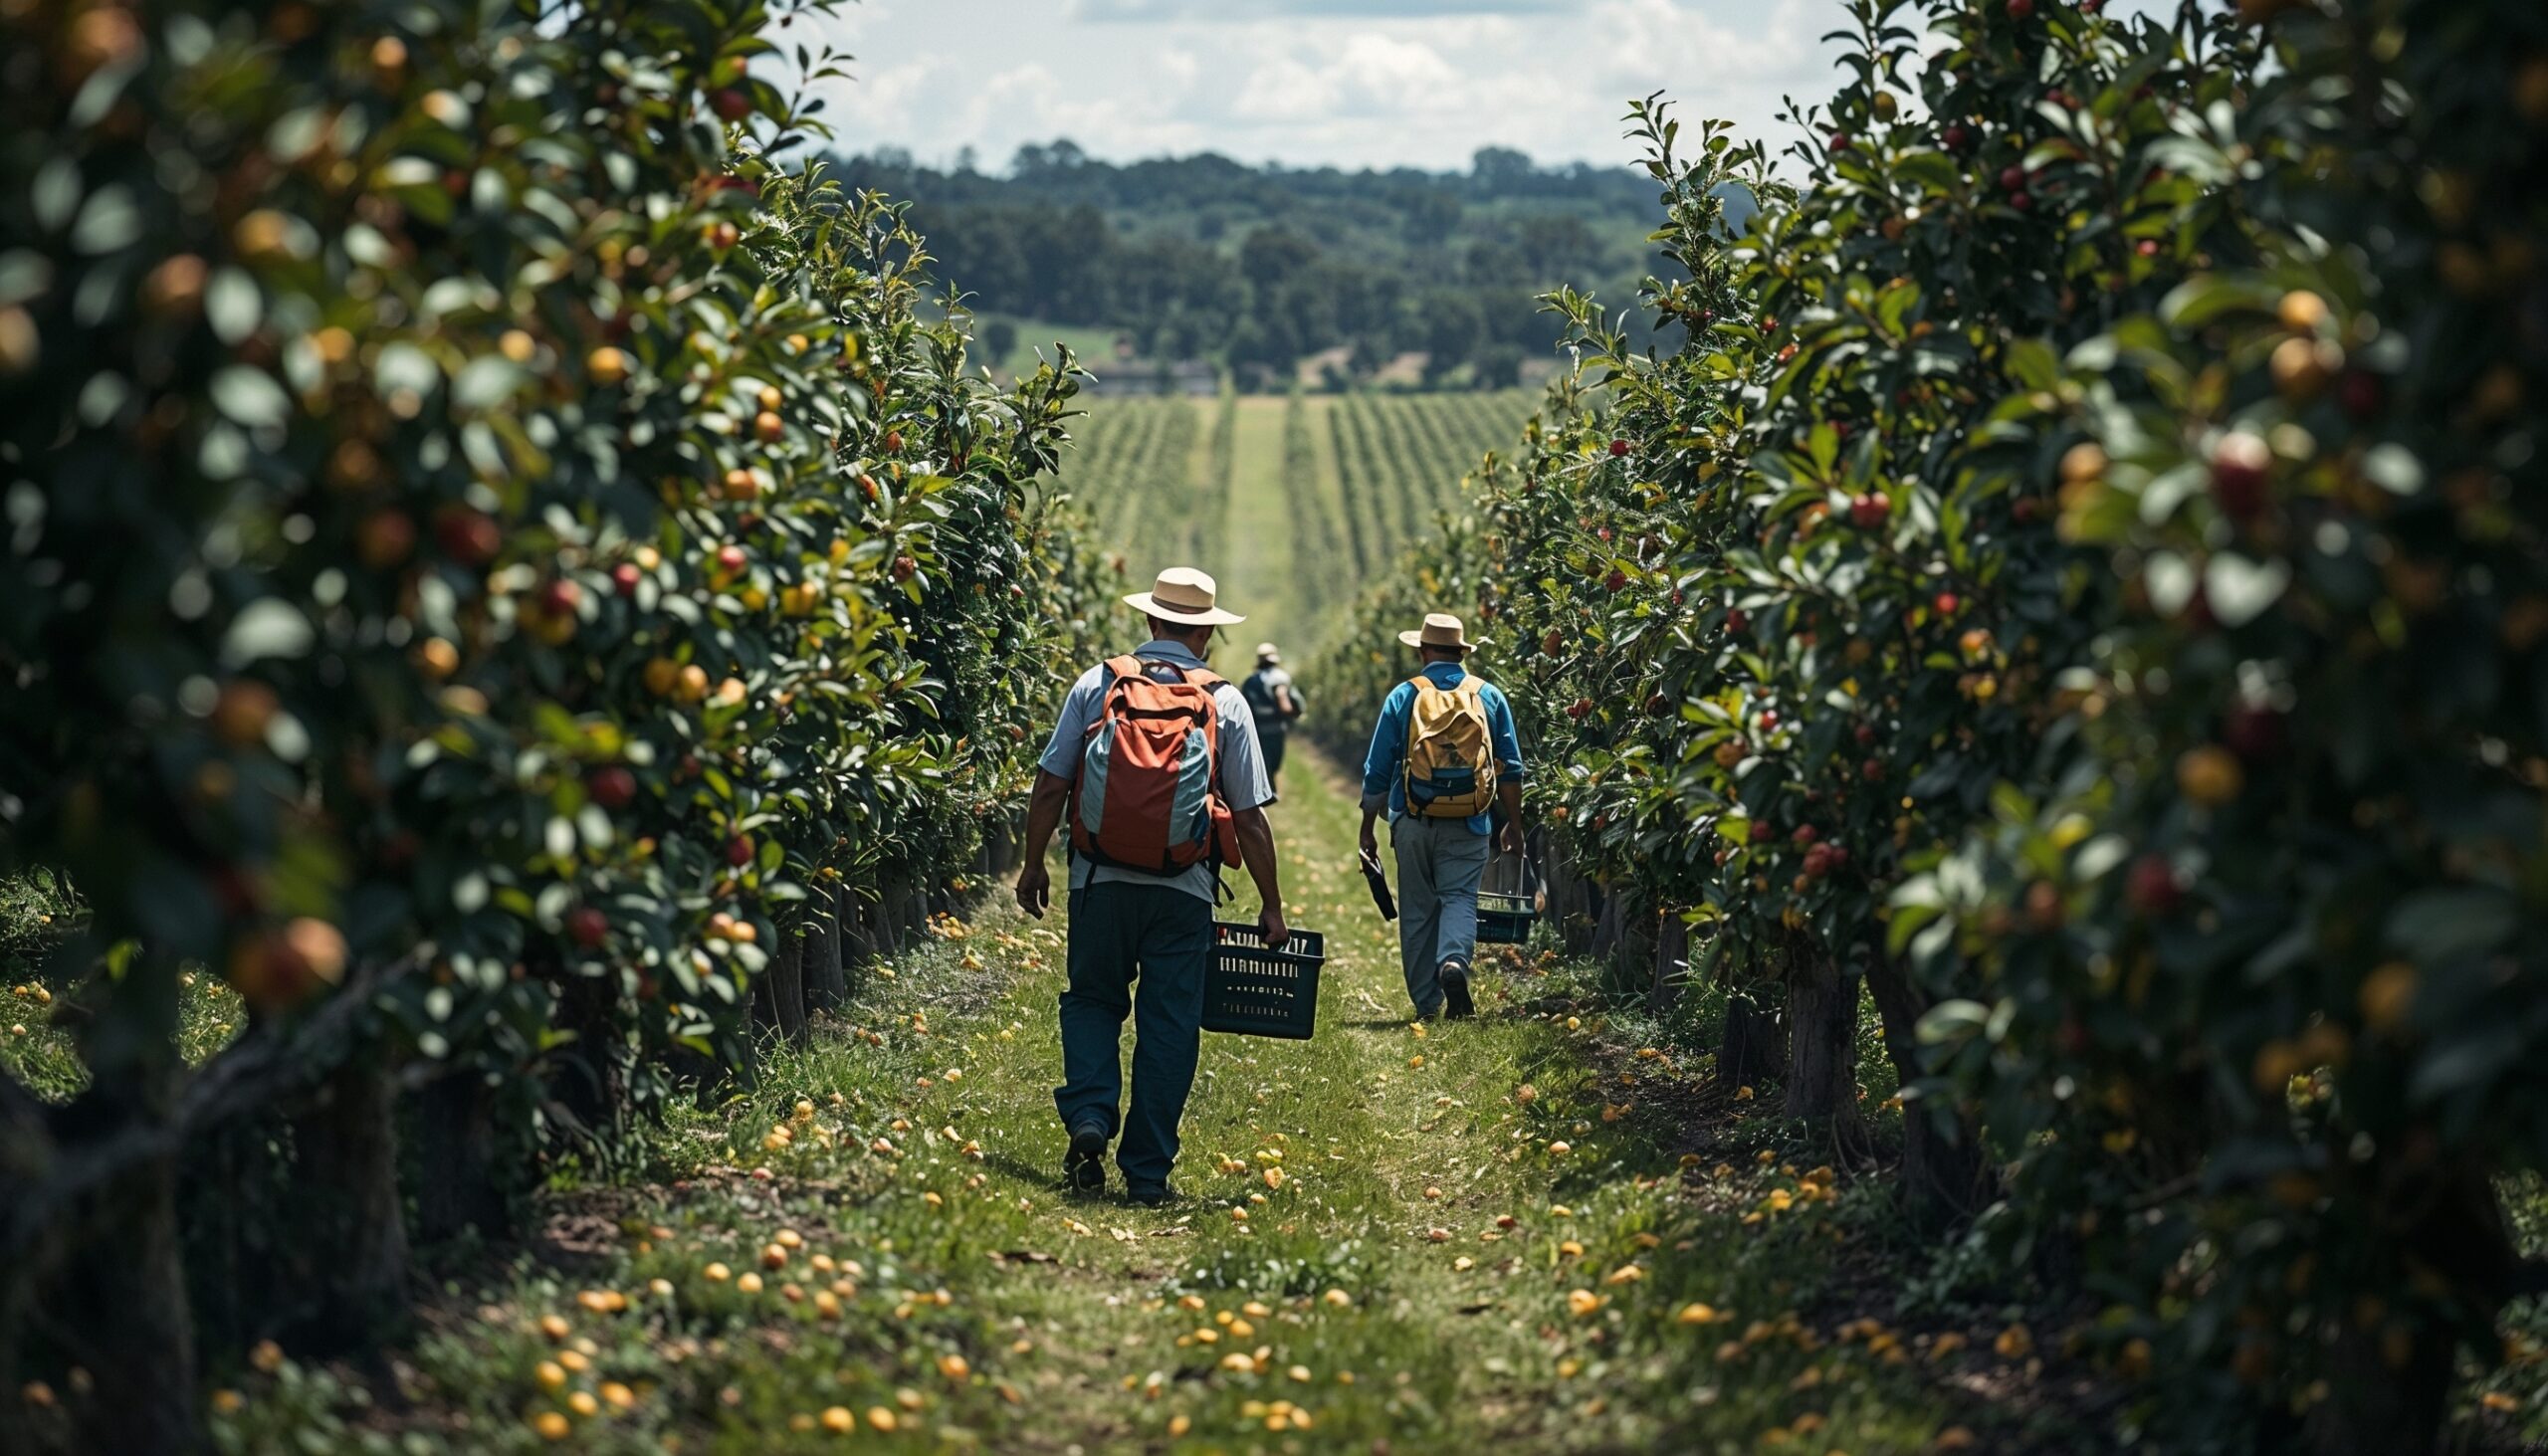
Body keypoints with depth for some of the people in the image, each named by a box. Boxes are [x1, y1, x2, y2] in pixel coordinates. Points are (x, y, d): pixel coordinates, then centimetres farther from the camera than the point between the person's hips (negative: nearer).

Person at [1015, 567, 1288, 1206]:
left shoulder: (1097, 684, 2)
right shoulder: (1225, 702, 1)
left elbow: (1050, 786, 1)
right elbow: (1250, 818, 0)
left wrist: (1033, 865, 13)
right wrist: (1272, 908, 7)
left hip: (1101, 881, 1)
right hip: (1183, 890, -1)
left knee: (1092, 1002, 17)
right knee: (1168, 1023, 7)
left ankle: (1089, 1117, -6)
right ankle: (1147, 1171, 8)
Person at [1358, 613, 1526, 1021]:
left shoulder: (1404, 696, 2)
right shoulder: (1488, 696, 5)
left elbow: (1377, 770, 4)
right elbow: (1510, 768, 6)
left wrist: (1368, 828, 11)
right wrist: (1514, 825, 13)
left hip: (1414, 823, 0)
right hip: (1468, 824, 0)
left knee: (1418, 910, 8)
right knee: (1460, 897, 0)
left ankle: (1427, 1003, 10)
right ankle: (1454, 961, -30)